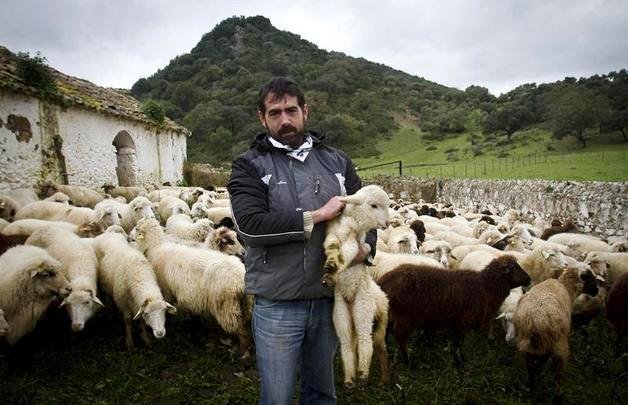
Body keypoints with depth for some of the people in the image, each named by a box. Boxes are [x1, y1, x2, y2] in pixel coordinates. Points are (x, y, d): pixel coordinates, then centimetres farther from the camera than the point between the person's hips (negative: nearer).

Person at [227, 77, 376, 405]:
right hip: (277, 304, -3)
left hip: (330, 299, 4)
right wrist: (316, 216, -18)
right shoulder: (249, 166, -4)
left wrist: (366, 246, -11)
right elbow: (249, 225, -19)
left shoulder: (336, 161, 7)